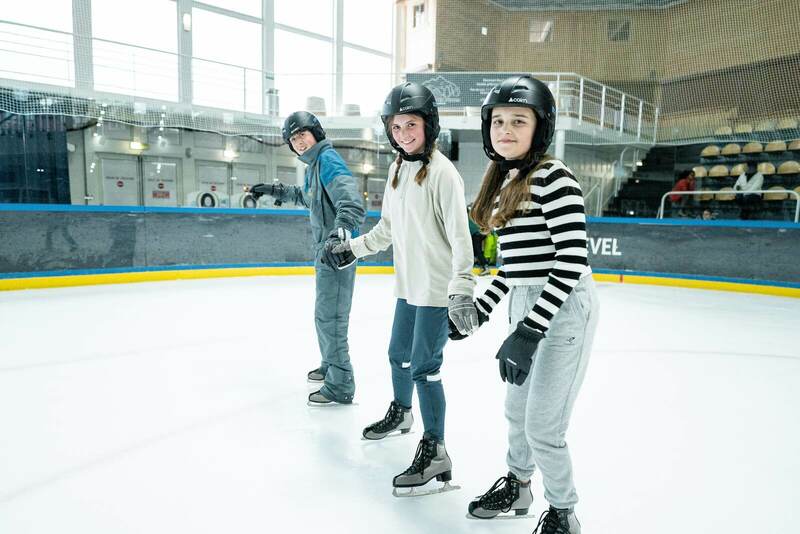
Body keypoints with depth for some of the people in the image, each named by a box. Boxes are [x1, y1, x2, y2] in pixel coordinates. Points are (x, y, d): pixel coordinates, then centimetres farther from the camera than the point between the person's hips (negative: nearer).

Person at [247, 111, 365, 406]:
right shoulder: (314, 164, 17)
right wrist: (273, 189, 37)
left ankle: (340, 386, -1)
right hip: (325, 249, 11)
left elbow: (351, 203, -29)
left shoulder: (328, 160, -15)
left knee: (329, 317, -9)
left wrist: (340, 231, -45)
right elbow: (305, 196, 37)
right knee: (326, 313, 21)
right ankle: (330, 367, 38)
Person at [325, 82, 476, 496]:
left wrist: (462, 286, -28)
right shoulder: (398, 168, 9)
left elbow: (459, 233, -21)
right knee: (399, 355, 22)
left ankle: (434, 452, 9)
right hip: (408, 284, 8)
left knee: (424, 366, -5)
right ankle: (400, 413, 48)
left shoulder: (442, 172, -16)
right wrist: (354, 248, 21)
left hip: (437, 287, -8)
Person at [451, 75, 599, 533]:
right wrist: (479, 309, 15)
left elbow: (572, 262, -21)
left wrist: (528, 332, -24)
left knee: (543, 427, 1)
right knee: (517, 409, 21)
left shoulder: (553, 177, -16)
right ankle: (517, 487, 46)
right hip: (526, 306, 9)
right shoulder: (506, 180, 10)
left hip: (562, 311, -8)